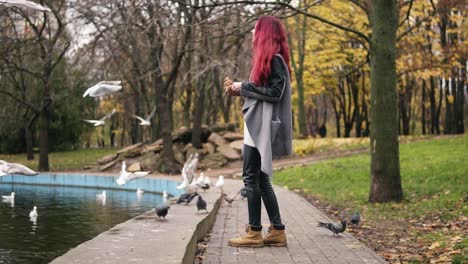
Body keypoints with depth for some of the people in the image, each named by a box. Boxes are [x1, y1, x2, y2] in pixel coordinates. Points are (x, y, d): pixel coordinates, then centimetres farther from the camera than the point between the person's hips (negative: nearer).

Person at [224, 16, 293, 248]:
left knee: (251, 177, -6)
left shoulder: (274, 59, -10)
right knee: (260, 179, 9)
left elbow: (275, 93, -18)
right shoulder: (267, 60, 19)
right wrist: (239, 90, 11)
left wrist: (244, 86, -11)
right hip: (257, 126, 10)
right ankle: (277, 231, 11)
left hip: (262, 127, -10)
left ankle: (254, 233, -2)